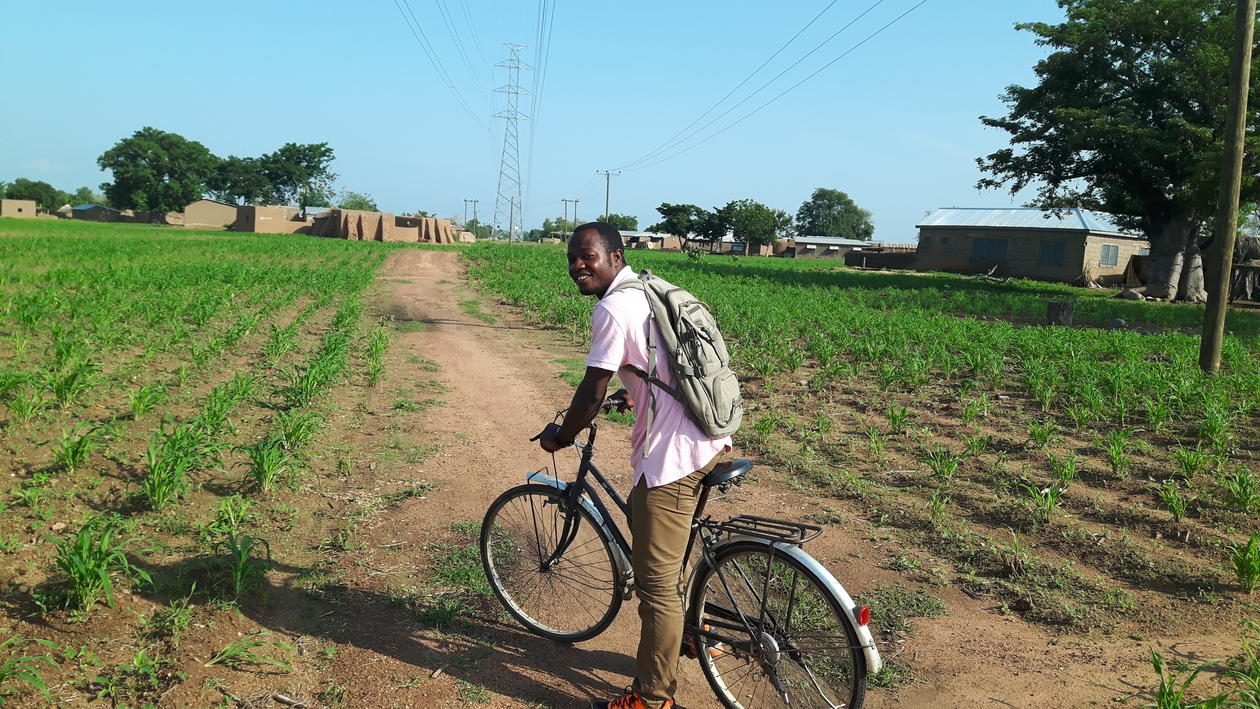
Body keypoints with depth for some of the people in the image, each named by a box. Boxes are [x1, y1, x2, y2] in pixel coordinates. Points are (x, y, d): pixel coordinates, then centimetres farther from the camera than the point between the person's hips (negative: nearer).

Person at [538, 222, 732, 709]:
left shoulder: (613, 309, -15)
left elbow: (591, 394, -13)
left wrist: (560, 438, 3)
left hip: (673, 456, -11)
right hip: (711, 438, 11)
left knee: (656, 584, 1)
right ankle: (690, 628, 47)